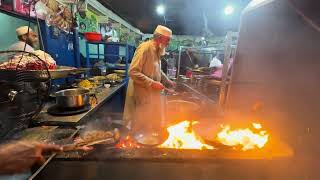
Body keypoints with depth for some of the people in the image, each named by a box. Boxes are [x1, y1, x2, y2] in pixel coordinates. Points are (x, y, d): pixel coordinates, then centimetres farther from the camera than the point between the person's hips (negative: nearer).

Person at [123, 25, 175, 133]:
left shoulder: (157, 50, 12)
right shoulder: (145, 48, -17)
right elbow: (133, 72, -25)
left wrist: (168, 81, 15)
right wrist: (152, 83, -25)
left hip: (152, 94, 9)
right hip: (142, 94, -9)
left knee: (153, 123, 18)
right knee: (141, 126, 6)